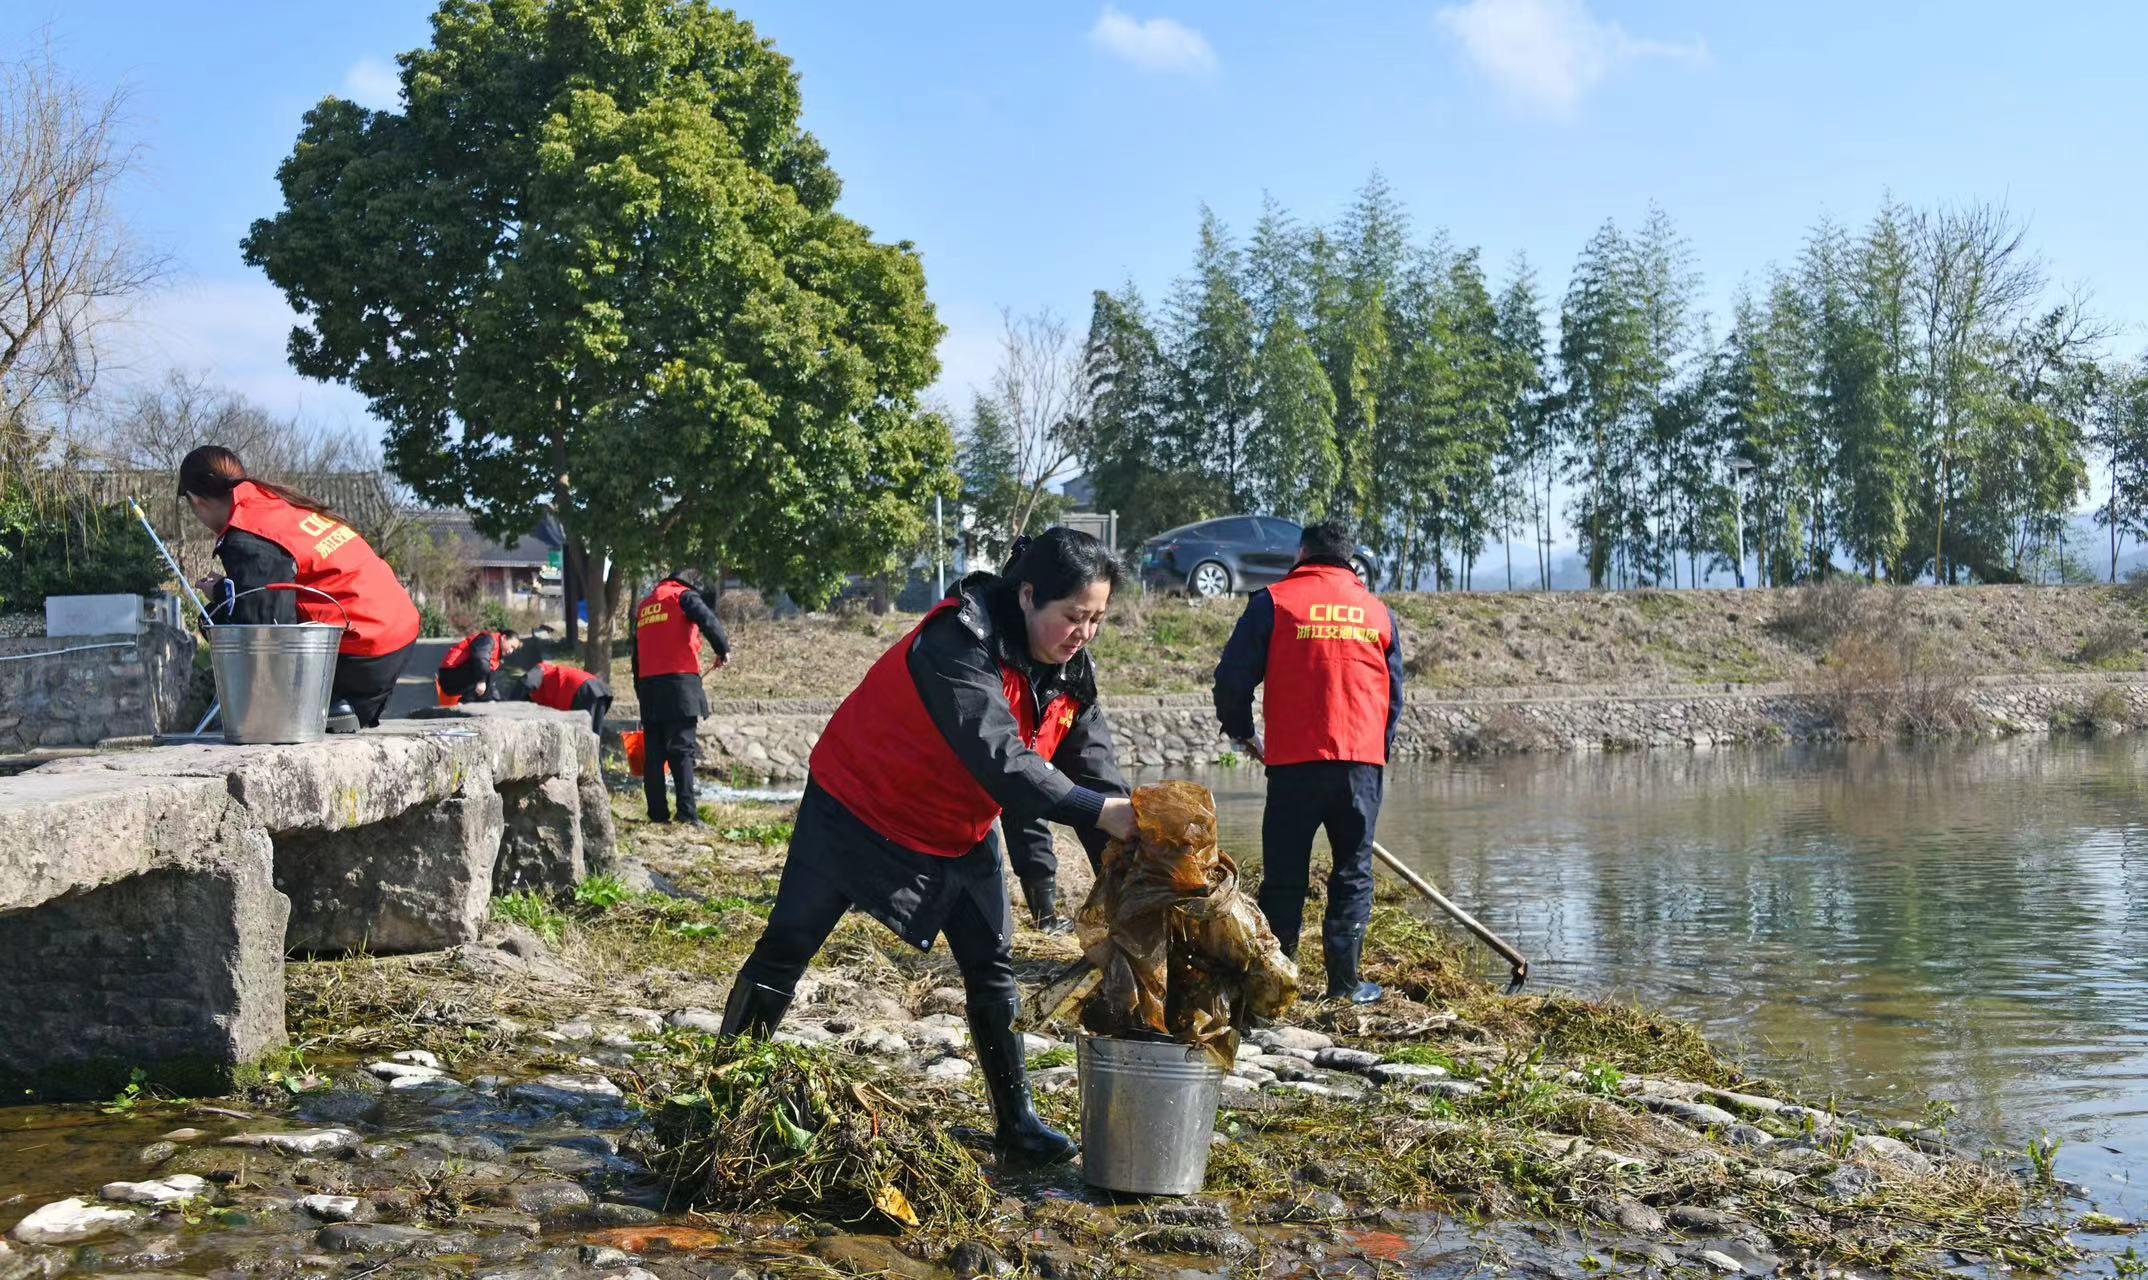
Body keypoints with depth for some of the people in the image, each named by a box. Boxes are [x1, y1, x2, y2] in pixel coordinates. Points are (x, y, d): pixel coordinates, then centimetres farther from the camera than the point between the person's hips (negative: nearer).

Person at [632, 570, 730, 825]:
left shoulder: (644, 605, 23)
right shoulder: (684, 596, 2)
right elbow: (708, 621, -17)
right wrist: (723, 650, -3)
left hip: (648, 685, 6)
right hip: (679, 682, -6)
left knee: (653, 752, 7)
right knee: (682, 750, -8)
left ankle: (657, 813, 5)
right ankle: (687, 812, -15)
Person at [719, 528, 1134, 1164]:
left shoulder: (1071, 669, -8)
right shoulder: (959, 644, -32)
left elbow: (1093, 766, -10)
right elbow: (1000, 761, -41)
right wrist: (1102, 812, -46)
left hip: (959, 831, 7)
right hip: (858, 808, -7)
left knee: (993, 968, 5)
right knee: (786, 948, 2)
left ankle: (1016, 1119, 17)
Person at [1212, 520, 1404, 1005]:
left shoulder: (1274, 601, 2)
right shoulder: (1378, 611, 14)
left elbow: (1233, 678, 0)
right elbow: (1394, 696, 18)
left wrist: (1242, 732, 16)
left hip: (1294, 762, -2)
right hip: (1363, 762, 2)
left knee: (1284, 876, 6)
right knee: (1353, 873, 9)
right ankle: (1344, 983, 7)